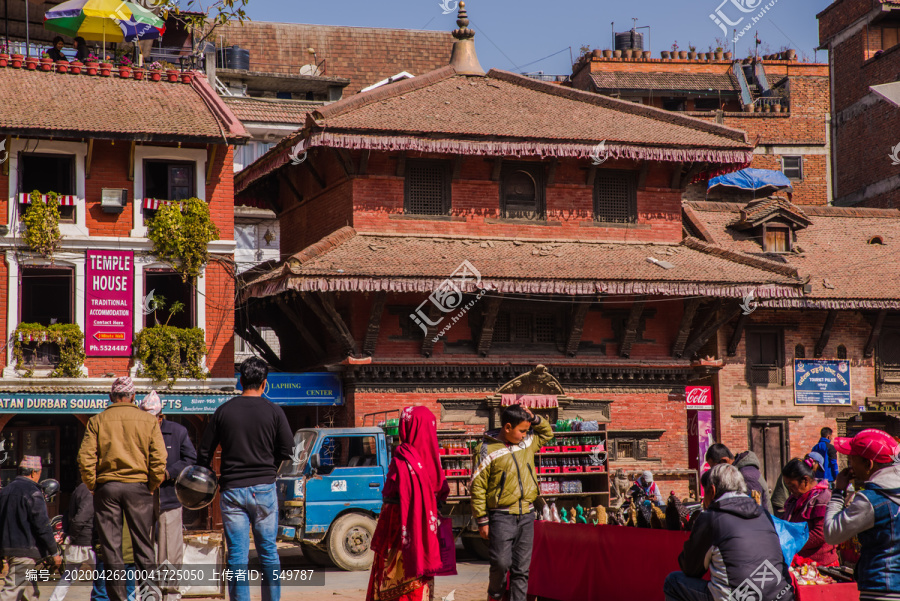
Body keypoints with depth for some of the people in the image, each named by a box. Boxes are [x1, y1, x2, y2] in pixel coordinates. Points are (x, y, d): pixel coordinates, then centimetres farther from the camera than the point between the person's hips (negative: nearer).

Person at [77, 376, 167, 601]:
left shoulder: (97, 421, 3)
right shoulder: (148, 421, 2)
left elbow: (85, 458, -3)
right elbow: (159, 459, -4)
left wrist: (94, 486, 6)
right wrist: (152, 487, 5)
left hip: (106, 487, 0)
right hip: (138, 485, 0)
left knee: (111, 547, 4)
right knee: (144, 546, 6)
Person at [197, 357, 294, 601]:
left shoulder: (224, 411, 1)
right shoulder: (273, 411, -3)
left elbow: (204, 452, 4)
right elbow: (287, 449, -1)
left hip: (232, 490, 0)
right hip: (264, 488, 0)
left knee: (237, 554, 2)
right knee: (268, 551, 10)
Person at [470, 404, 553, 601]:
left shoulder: (527, 443, 10)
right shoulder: (489, 450, -9)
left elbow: (547, 433, 29)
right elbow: (477, 487, -7)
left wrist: (533, 418, 7)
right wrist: (482, 521, -9)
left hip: (526, 515, 5)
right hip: (502, 516, -5)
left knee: (522, 568, 5)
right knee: (501, 562, -9)